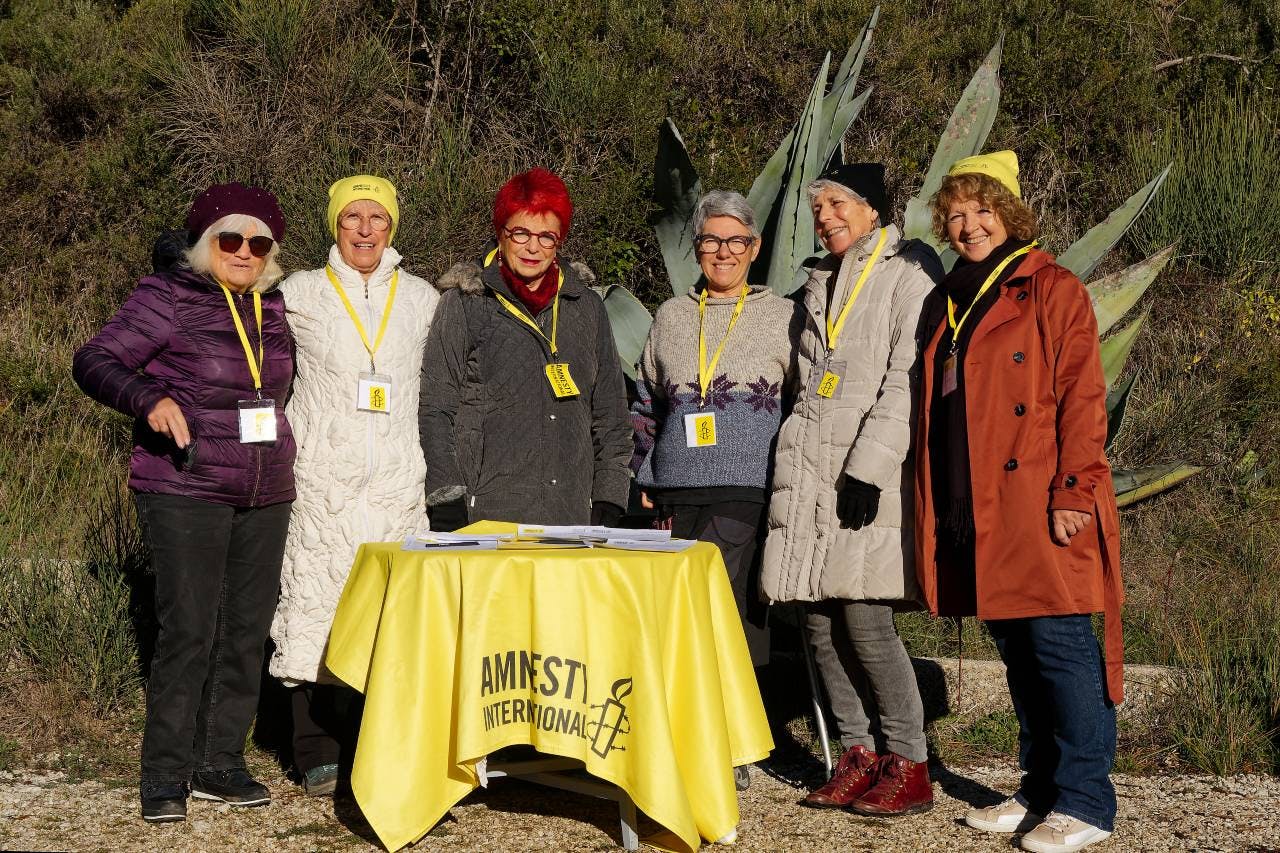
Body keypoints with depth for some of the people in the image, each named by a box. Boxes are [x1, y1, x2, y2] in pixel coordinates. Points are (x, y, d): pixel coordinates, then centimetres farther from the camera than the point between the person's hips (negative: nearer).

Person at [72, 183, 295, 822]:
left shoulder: (272, 306, 13)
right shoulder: (169, 296, -4)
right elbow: (94, 362, -11)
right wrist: (149, 398, -28)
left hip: (265, 496, 6)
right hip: (186, 492, -6)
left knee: (247, 630, 6)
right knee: (189, 630, -10)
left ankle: (220, 763, 17)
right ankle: (164, 775, 0)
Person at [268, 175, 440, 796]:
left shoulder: (422, 298, 14)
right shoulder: (301, 293, 6)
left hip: (398, 485, 2)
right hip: (322, 482, -2)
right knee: (316, 614, -5)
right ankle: (319, 757, 4)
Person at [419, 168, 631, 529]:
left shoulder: (586, 306, 14)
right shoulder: (464, 303, 4)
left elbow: (610, 414, 17)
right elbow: (435, 410, 1)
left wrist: (609, 505, 9)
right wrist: (449, 508, -7)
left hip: (572, 513, 3)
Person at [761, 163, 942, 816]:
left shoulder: (909, 270, -1)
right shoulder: (822, 283, 22)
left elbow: (906, 377, -10)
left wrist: (870, 465, -17)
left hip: (869, 470, -7)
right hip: (809, 468, 7)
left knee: (864, 617, -12)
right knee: (819, 618, 3)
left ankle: (908, 766, -1)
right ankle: (860, 756, 13)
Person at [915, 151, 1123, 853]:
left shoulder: (1053, 290, -2)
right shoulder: (947, 304, 19)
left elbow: (1081, 399, -9)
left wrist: (1072, 494, -16)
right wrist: (936, 502, 14)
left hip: (1040, 506, -7)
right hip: (972, 510, 7)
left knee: (1059, 643, -6)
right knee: (1016, 650, 12)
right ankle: (1041, 790, 21)